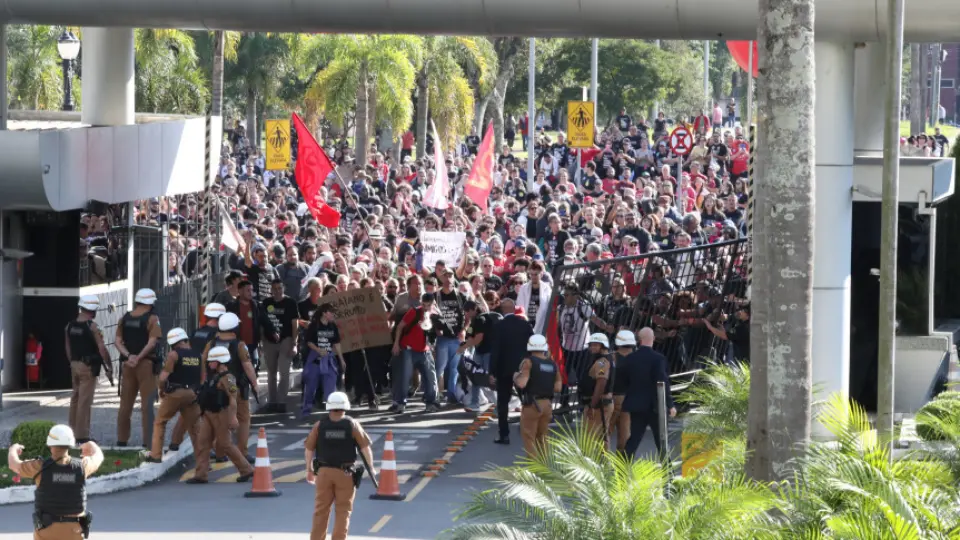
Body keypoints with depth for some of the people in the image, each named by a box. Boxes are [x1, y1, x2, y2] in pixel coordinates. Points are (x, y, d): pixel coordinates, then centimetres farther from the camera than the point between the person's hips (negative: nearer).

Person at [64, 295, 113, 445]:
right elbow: (102, 349, -16)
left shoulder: (69, 326, 7)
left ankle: (73, 432, 20)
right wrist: (109, 368, -10)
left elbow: (68, 349, 13)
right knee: (85, 401, -5)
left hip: (75, 365, 7)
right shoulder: (92, 327, -14)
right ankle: (82, 435, -5)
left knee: (75, 398, 15)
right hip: (88, 366, -7)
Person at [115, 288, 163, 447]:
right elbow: (152, 342, -17)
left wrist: (129, 356, -10)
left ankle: (121, 440, 13)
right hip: (146, 363, -5)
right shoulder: (152, 318, -7)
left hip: (127, 364, 5)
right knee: (147, 404, -3)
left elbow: (118, 341, 0)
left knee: (125, 403, 11)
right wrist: (138, 358, -17)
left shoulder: (125, 318, 9)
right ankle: (147, 441, -5)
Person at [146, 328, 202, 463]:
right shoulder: (198, 355, 7)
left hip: (175, 393, -4)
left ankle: (155, 455, 10)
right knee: (193, 427, 12)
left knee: (160, 422, 13)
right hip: (192, 394, 4)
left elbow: (163, 377, -15)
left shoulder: (173, 354, -9)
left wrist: (161, 390, 2)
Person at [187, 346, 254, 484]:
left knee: (225, 444, -1)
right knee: (202, 442, 3)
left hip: (221, 415, -10)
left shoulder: (227, 378, -17)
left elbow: (233, 397, -24)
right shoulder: (216, 376, 14)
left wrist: (233, 417, -29)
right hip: (209, 414, 10)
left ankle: (246, 470, 11)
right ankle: (200, 475, 3)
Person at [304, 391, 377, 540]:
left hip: (324, 472, 2)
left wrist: (309, 469, 15)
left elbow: (308, 449, 2)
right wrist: (371, 468, 7)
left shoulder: (319, 425, -1)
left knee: (321, 510, 10)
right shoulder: (352, 425, -5)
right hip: (345, 473, -2)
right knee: (343, 511, 5)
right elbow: (365, 447, -5)